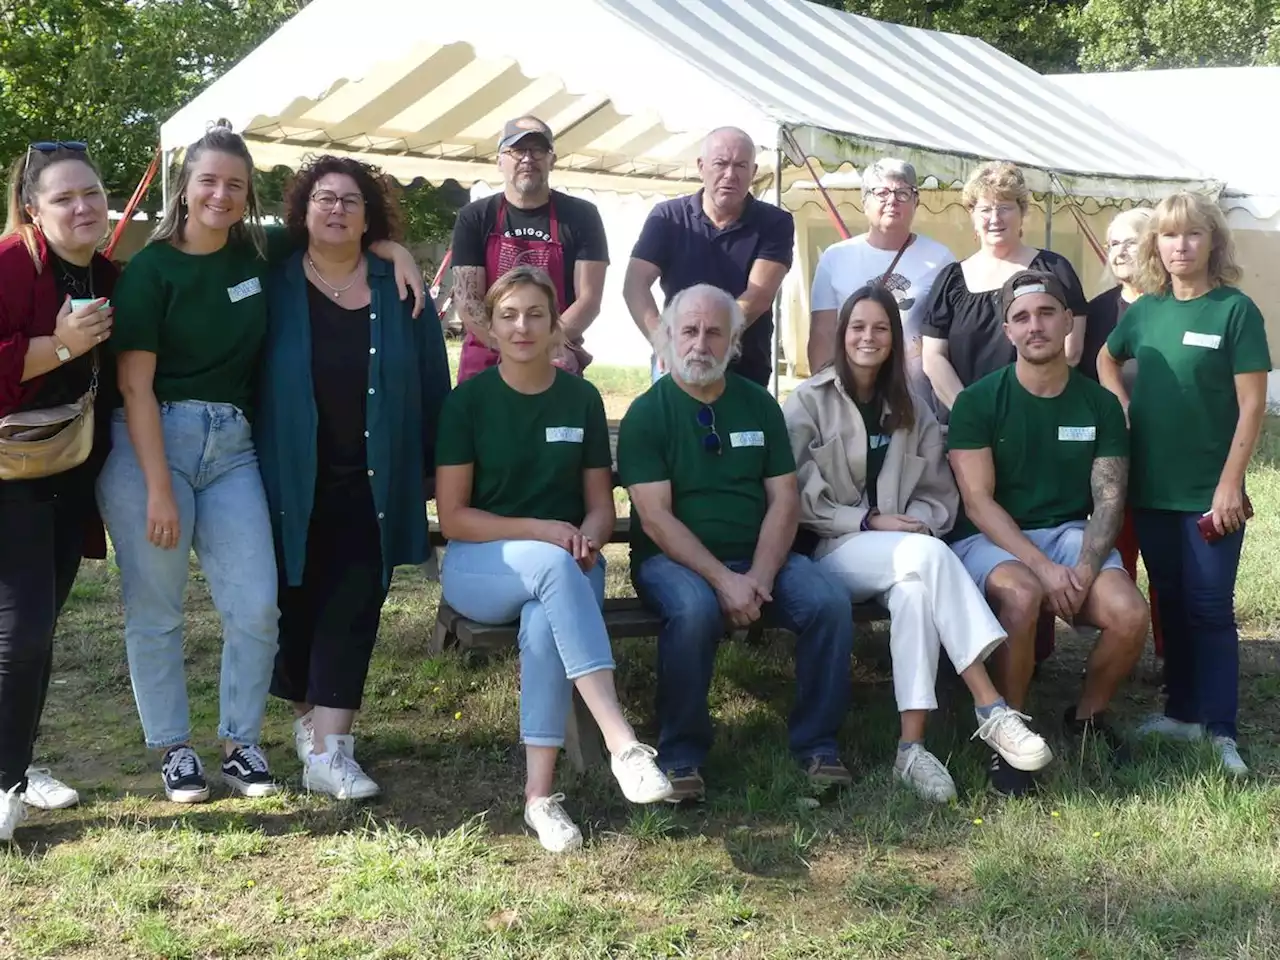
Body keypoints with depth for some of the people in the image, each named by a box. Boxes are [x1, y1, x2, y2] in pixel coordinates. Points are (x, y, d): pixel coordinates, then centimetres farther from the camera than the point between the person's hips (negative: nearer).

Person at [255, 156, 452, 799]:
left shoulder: (399, 289, 5)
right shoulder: (273, 287, 1)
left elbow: (432, 384, 6)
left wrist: (434, 472, 3)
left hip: (373, 482, 1)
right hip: (294, 482, 0)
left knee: (352, 609, -4)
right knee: (298, 605, 7)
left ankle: (329, 750, -5)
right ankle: (308, 719, 27)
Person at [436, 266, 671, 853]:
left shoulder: (581, 399, 7)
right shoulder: (468, 401, 0)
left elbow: (601, 505, 10)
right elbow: (452, 517, -5)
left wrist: (587, 537, -14)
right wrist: (541, 531, -17)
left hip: (564, 568, 2)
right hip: (479, 567, -2)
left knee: (545, 622, -35)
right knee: (552, 564, -37)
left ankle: (540, 794, -33)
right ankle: (622, 742, -46)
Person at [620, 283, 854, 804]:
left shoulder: (758, 404, 10)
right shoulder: (646, 413, -2)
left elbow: (784, 500, 5)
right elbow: (655, 517, -11)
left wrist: (760, 576, -12)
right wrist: (723, 580, -21)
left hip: (760, 556, 4)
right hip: (673, 559, -4)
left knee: (830, 602, -22)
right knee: (694, 609, -36)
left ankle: (817, 743, -7)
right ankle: (680, 755, -19)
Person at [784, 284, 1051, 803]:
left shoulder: (913, 410, 18)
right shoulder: (809, 401, 4)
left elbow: (940, 497, 14)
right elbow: (796, 497, -5)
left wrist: (912, 523, -9)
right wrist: (869, 521, -12)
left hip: (901, 551, 4)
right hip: (832, 551, -4)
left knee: (913, 588, -35)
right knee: (926, 553, -34)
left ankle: (912, 747, -40)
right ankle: (991, 708, -41)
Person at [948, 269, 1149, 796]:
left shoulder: (1100, 404, 5)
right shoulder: (978, 402, -5)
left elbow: (1109, 499, 0)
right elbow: (978, 501, -11)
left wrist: (1086, 567, -19)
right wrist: (1043, 566, -22)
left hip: (1071, 533, 3)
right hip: (991, 538, -3)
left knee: (1130, 615, -25)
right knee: (1022, 594, -38)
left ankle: (1088, 715, 7)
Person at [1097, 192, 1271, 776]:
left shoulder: (1236, 310, -8)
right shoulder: (1145, 310, 5)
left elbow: (1252, 406, -10)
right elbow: (1105, 360, 25)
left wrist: (1230, 486, -15)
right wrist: (1124, 409, 8)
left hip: (1210, 492, -5)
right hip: (1152, 488, 5)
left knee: (1210, 607, -1)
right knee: (1170, 603, 13)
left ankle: (1221, 730, 7)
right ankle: (1181, 711, 25)